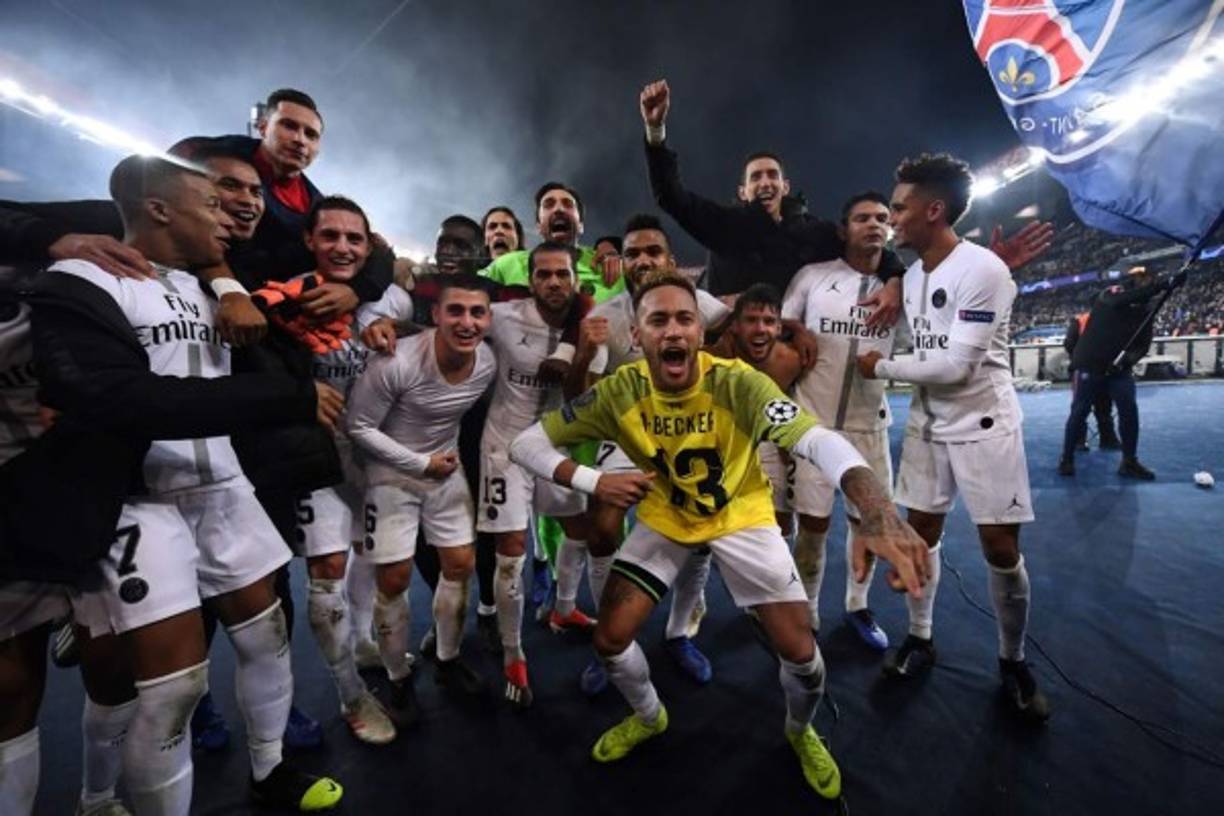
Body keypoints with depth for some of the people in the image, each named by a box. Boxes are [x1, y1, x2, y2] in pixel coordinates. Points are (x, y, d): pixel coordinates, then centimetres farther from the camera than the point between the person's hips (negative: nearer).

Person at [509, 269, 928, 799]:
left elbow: (818, 439, -43)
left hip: (740, 514, -1)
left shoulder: (736, 382, -29)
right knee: (609, 638, 0)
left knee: (799, 649, -4)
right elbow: (526, 443, -16)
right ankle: (649, 717, 36)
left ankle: (800, 732, 35)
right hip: (664, 518, 2)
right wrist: (590, 480, -31)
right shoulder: (620, 391, -22)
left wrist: (877, 512, -61)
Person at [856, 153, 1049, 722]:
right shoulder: (911, 274, 6)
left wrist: (881, 369, -12)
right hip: (927, 424, 6)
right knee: (921, 534, 10)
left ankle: (1013, 661, 26)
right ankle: (920, 638, 28)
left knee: (1001, 549, 3)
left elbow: (956, 366, -22)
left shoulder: (982, 270, -18)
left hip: (984, 426, -6)